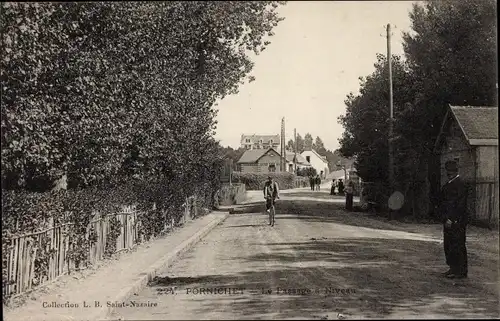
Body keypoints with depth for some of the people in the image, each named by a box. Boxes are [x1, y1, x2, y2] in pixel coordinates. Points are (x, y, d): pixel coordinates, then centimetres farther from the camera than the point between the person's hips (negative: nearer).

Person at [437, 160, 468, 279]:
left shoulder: (460, 184, -11)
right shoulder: (447, 184, 17)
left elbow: (460, 205, -17)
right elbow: (442, 201, 18)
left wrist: (451, 220, -17)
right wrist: (444, 217, 6)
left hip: (456, 221, -9)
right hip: (448, 221, 9)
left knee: (458, 246, -4)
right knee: (448, 245, 12)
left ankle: (461, 271, 3)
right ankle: (453, 268, 22)